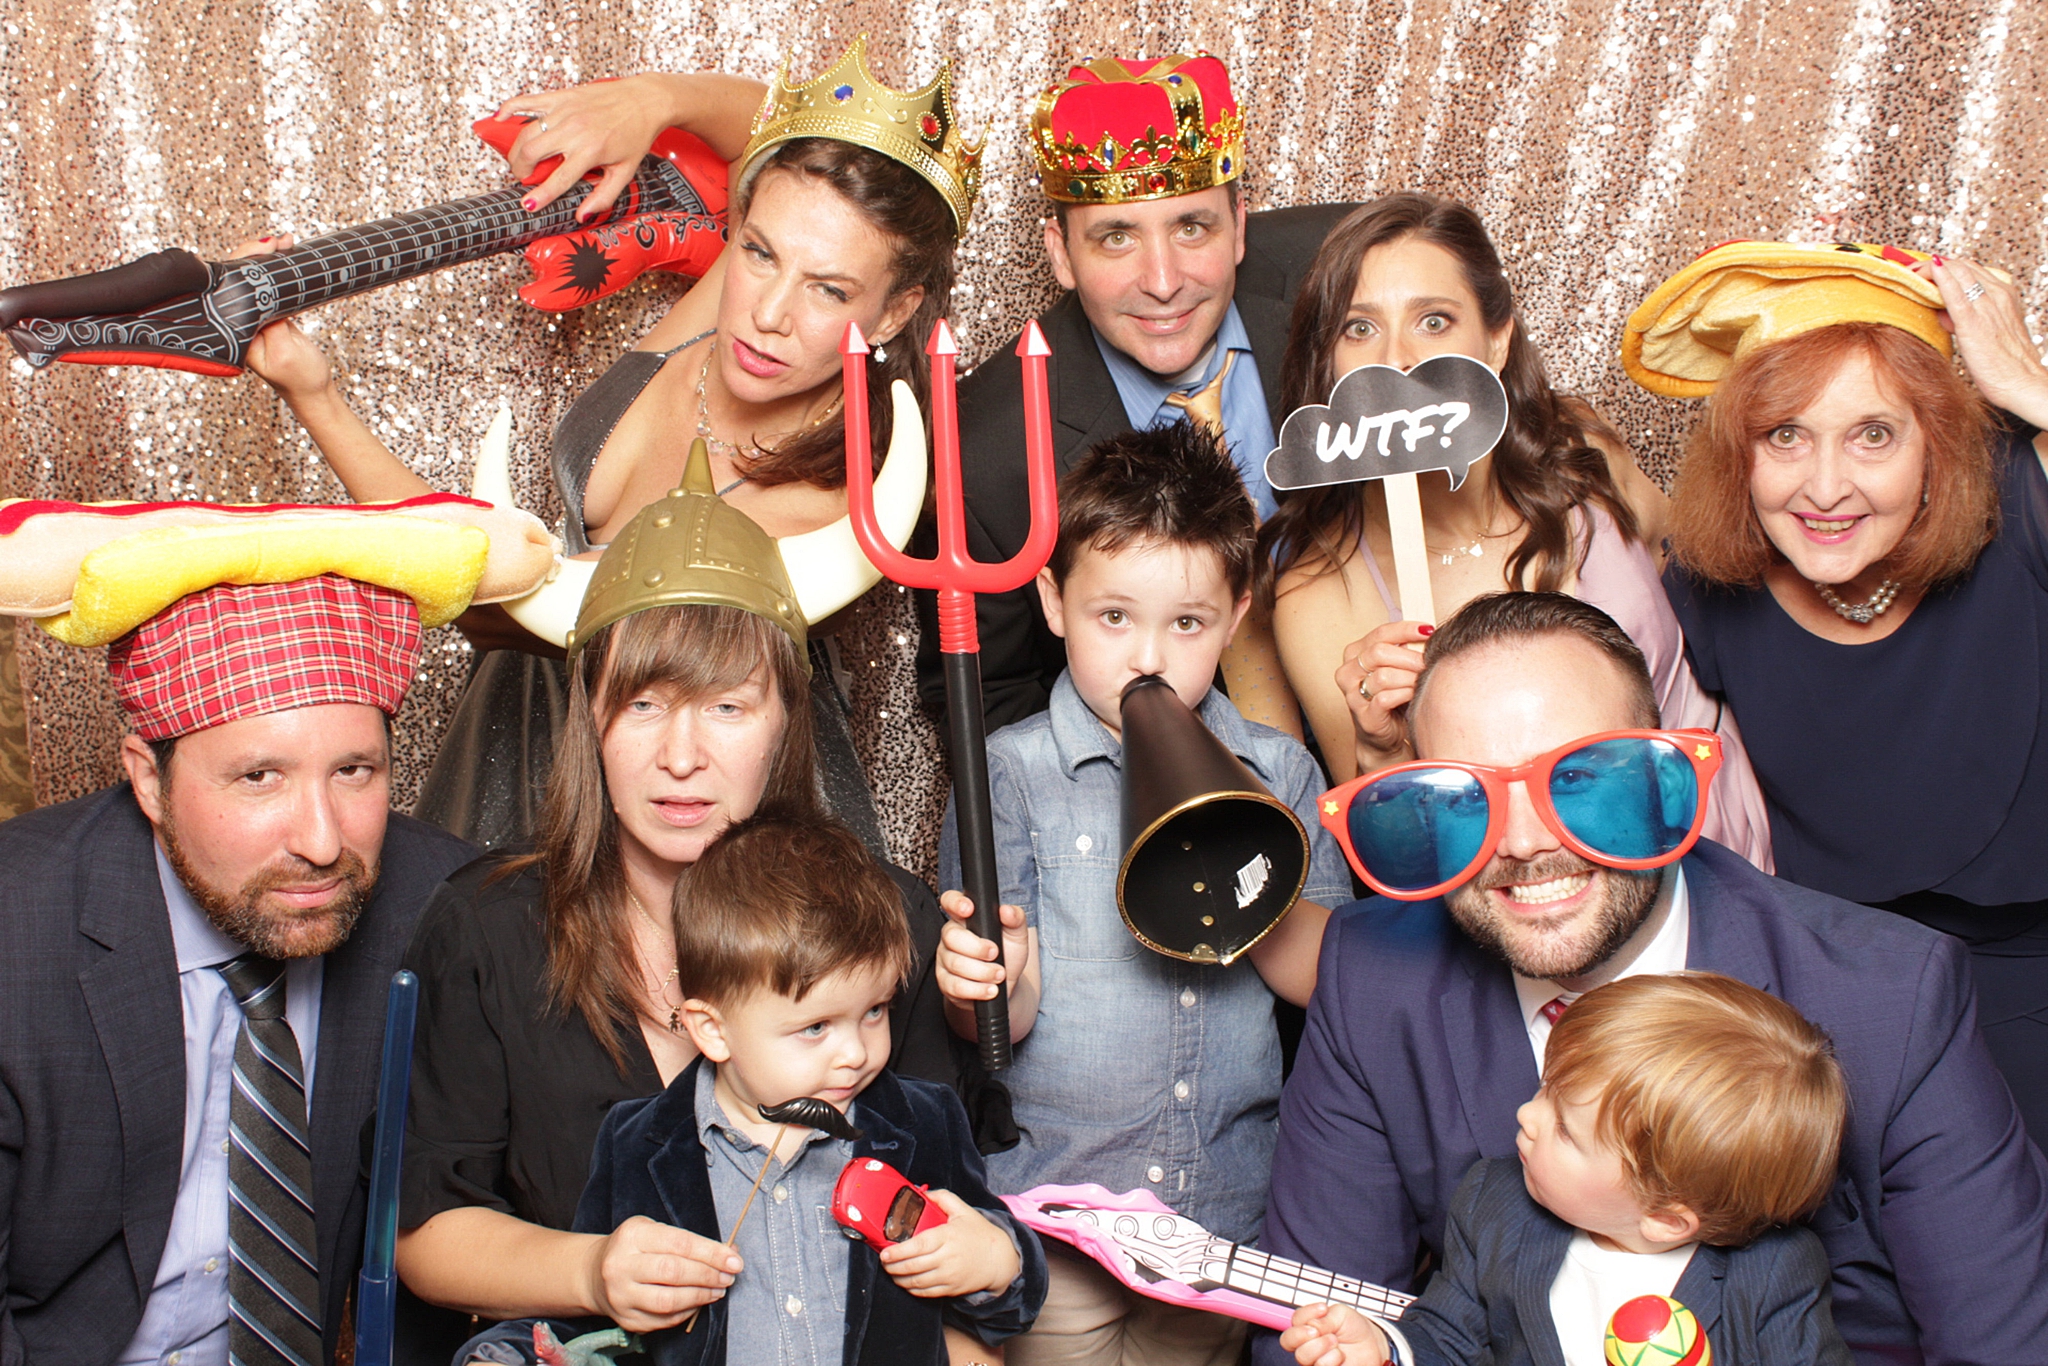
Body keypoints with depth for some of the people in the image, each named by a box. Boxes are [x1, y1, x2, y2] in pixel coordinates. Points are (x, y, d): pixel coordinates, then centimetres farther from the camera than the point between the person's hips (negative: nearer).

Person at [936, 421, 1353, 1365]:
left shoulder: (1279, 773, 4)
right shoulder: (1010, 774, -6)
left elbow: (1325, 977, -2)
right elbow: (994, 1025, -8)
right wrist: (994, 983, -31)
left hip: (1230, 1215, 3)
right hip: (1053, 1214, -2)